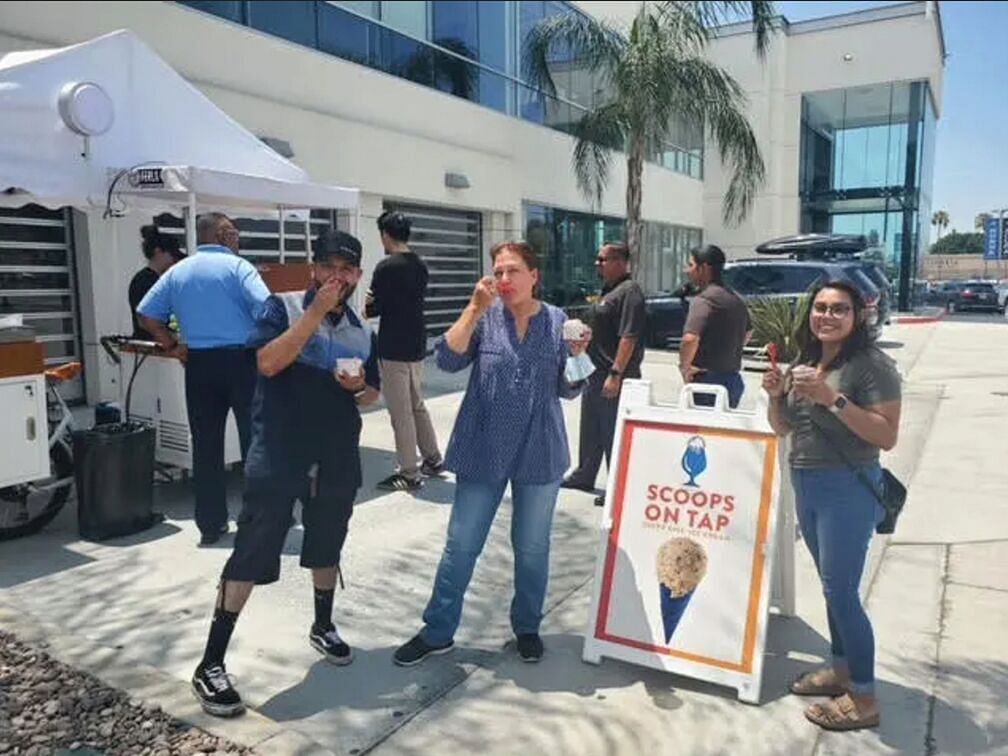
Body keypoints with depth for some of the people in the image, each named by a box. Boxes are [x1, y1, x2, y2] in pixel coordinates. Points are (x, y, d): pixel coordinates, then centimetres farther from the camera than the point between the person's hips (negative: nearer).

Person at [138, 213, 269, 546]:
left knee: (206, 445, 9)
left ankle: (211, 524, 15)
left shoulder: (177, 272, 11)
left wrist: (173, 347, 11)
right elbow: (265, 308, -17)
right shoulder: (237, 266, -5)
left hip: (199, 365, 5)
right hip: (241, 360, -4)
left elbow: (146, 315, 8)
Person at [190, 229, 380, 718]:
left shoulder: (363, 331, 9)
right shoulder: (283, 307, -5)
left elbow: (373, 394, 17)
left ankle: (323, 627, 41)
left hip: (337, 460, 5)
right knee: (250, 555, -3)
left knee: (326, 549, 19)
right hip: (279, 457, -5)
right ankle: (211, 665, 8)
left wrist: (358, 388, -7)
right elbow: (268, 363, -21)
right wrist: (316, 311, -22)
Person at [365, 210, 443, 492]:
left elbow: (376, 308, -11)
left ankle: (409, 474, 5)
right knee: (417, 405, 20)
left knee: (401, 413, -1)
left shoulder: (386, 267, -15)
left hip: (393, 349, -8)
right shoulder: (420, 266, 8)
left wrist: (368, 307, 10)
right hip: (416, 345, 8)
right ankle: (432, 459, 28)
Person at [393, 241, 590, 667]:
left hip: (539, 453, 1)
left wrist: (577, 353, -16)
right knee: (460, 546, 7)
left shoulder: (557, 321, 0)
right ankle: (437, 632, 22)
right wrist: (475, 308, -21)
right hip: (483, 451, 0)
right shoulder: (484, 317, -3)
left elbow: (569, 389, 2)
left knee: (531, 548, 14)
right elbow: (448, 360, -16)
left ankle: (527, 627, 33)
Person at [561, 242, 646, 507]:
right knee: (590, 429, 20)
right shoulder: (609, 290, 15)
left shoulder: (629, 292, -16)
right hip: (596, 372, 10)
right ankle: (584, 476, 34)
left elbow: (629, 337, -24)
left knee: (614, 433, 0)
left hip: (614, 377, -10)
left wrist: (615, 374, -27)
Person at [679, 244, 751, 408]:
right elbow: (748, 332, 32)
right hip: (734, 379, 9)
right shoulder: (735, 299, 14)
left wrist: (684, 367, -16)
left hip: (708, 379, -9)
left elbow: (690, 339, -31)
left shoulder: (704, 299, -16)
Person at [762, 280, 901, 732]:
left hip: (848, 489, -7)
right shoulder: (805, 363, 8)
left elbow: (888, 436, -20)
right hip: (805, 485, 7)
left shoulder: (871, 365, -13)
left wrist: (833, 398, -27)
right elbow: (783, 429, 14)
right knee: (832, 586, 16)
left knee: (841, 591, -4)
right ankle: (841, 667, 31)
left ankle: (864, 698, 9)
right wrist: (776, 395, -6)